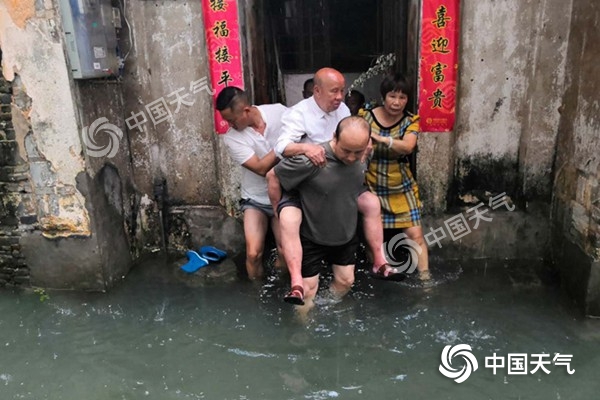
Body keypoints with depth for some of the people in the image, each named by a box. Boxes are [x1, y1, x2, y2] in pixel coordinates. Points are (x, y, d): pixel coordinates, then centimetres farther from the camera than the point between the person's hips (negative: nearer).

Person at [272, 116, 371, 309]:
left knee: (345, 281, 19)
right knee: (308, 289, 6)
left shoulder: (362, 160, -13)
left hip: (346, 236, 5)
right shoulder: (310, 160, -32)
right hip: (312, 238, -5)